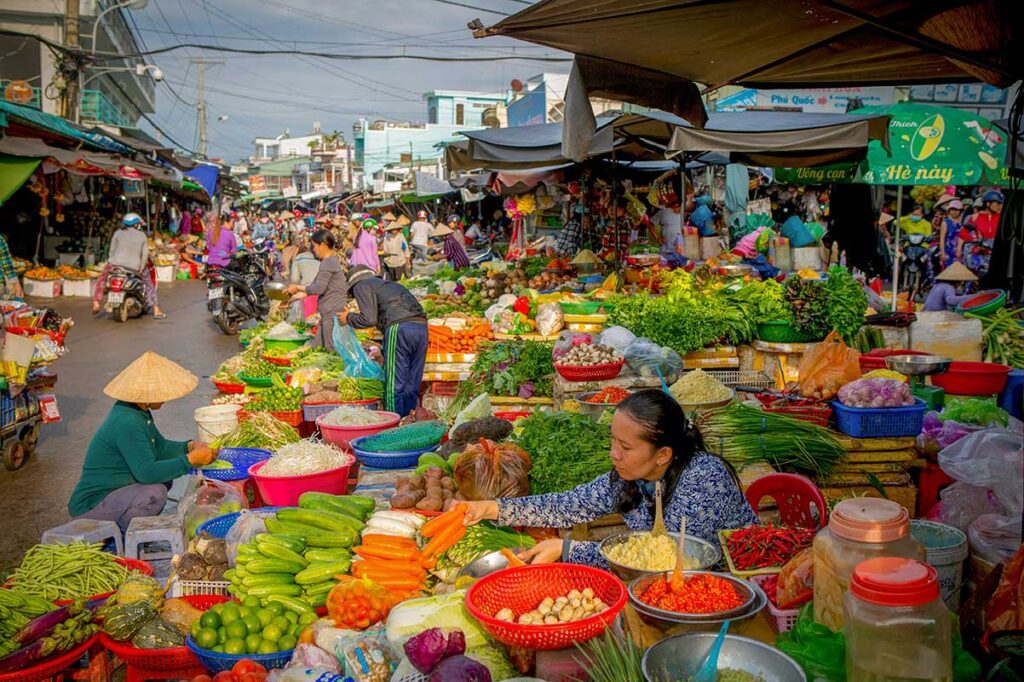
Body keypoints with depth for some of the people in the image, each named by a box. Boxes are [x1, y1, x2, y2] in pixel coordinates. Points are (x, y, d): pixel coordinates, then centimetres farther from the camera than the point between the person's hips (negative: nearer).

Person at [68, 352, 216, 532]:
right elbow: (147, 472, -31)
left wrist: (190, 446, 0)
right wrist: (191, 459, -25)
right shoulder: (126, 423, -25)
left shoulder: (139, 412, 6)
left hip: (110, 491, 10)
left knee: (165, 475, 12)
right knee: (155, 493, -28)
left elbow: (160, 446, 17)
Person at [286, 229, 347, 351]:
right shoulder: (331, 261, 19)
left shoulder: (328, 262, -12)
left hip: (334, 313, -10)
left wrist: (297, 287, -6)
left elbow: (318, 288, -19)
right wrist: (293, 298, 19)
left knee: (332, 350, -6)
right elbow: (315, 285, 22)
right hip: (329, 313, 10)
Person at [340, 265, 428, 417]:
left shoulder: (361, 286, 12)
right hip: (422, 326, 7)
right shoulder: (389, 284, 35)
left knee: (394, 386, -2)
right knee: (411, 386, 12)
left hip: (400, 327, -7)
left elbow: (369, 319, 0)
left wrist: (349, 318, 18)